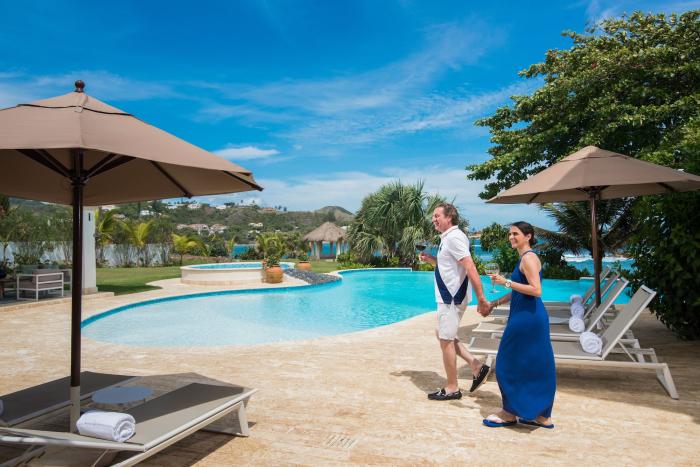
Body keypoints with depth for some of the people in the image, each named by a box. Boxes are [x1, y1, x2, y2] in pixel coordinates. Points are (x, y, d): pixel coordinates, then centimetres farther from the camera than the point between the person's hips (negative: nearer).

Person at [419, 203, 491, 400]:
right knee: (444, 336, 18)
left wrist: (481, 298, -29)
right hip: (448, 296, 10)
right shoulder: (448, 237, 14)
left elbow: (470, 268, -26)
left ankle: (452, 389, 13)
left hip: (452, 297, -10)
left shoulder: (454, 237, -18)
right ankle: (476, 366, 21)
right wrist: (430, 260, 10)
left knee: (446, 340, 0)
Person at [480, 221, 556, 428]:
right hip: (529, 317, 10)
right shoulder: (524, 258, 16)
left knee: (510, 364, 1)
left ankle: (510, 413, 15)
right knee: (535, 366, 14)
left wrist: (506, 282, -21)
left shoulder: (529, 258, -14)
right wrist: (494, 303, 24)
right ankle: (542, 416, 23)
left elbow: (536, 290, -23)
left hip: (527, 318, -10)